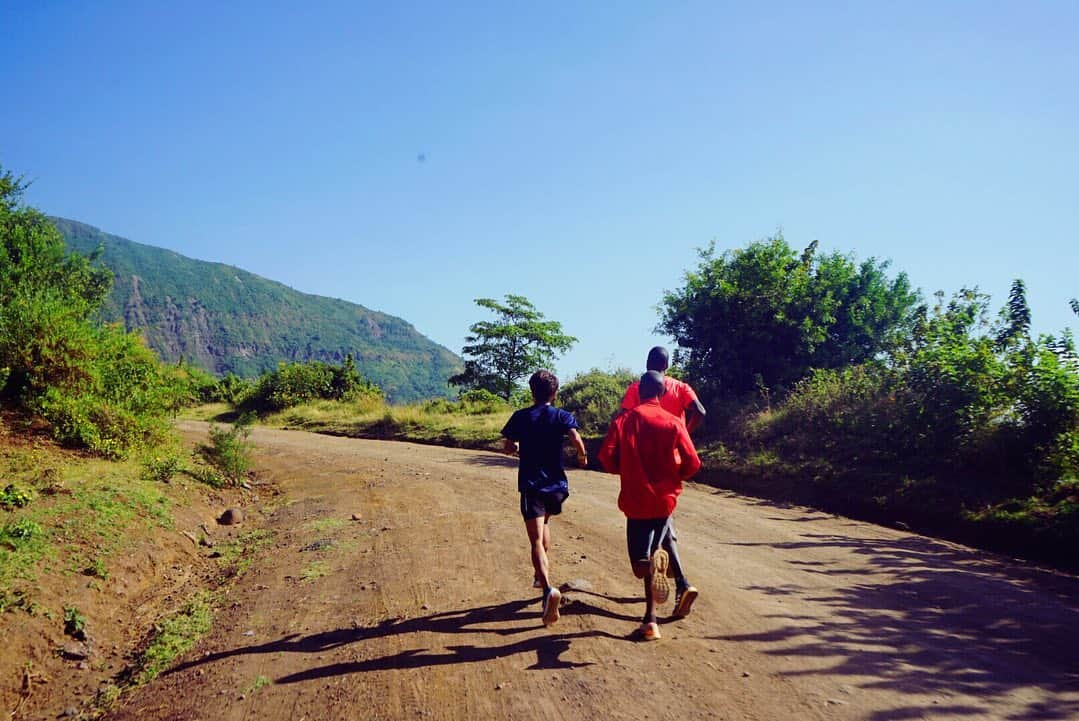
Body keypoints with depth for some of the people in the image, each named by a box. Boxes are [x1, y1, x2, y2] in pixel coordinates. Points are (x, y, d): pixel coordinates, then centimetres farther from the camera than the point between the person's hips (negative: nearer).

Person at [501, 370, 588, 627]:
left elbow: (508, 447, 5)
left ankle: (549, 589, -32)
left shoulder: (520, 417, 4)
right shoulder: (562, 416, 2)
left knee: (537, 541, -11)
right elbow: (576, 438, -14)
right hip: (556, 484, 2)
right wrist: (582, 456, 5)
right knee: (544, 523, 31)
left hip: (531, 485, -2)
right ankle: (541, 574, 39)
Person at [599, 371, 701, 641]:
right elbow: (693, 463, -6)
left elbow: (607, 458, -10)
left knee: (642, 564, 6)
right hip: (665, 499, 1)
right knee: (653, 555, 20)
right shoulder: (673, 423, -2)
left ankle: (650, 564, -30)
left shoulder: (623, 420, -2)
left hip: (636, 501, -1)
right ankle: (650, 618, 6)